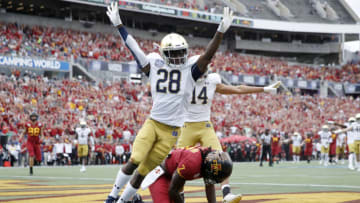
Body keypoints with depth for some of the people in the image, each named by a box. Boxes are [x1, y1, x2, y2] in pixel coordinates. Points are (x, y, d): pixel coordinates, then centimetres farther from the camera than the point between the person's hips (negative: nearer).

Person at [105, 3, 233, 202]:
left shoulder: (190, 68, -1)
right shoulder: (155, 64, 5)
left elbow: (208, 54, -13)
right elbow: (134, 48, 9)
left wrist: (221, 31, -26)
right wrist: (118, 24, 8)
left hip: (171, 130, -1)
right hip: (152, 123, 1)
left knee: (144, 170, 2)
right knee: (135, 161, -17)